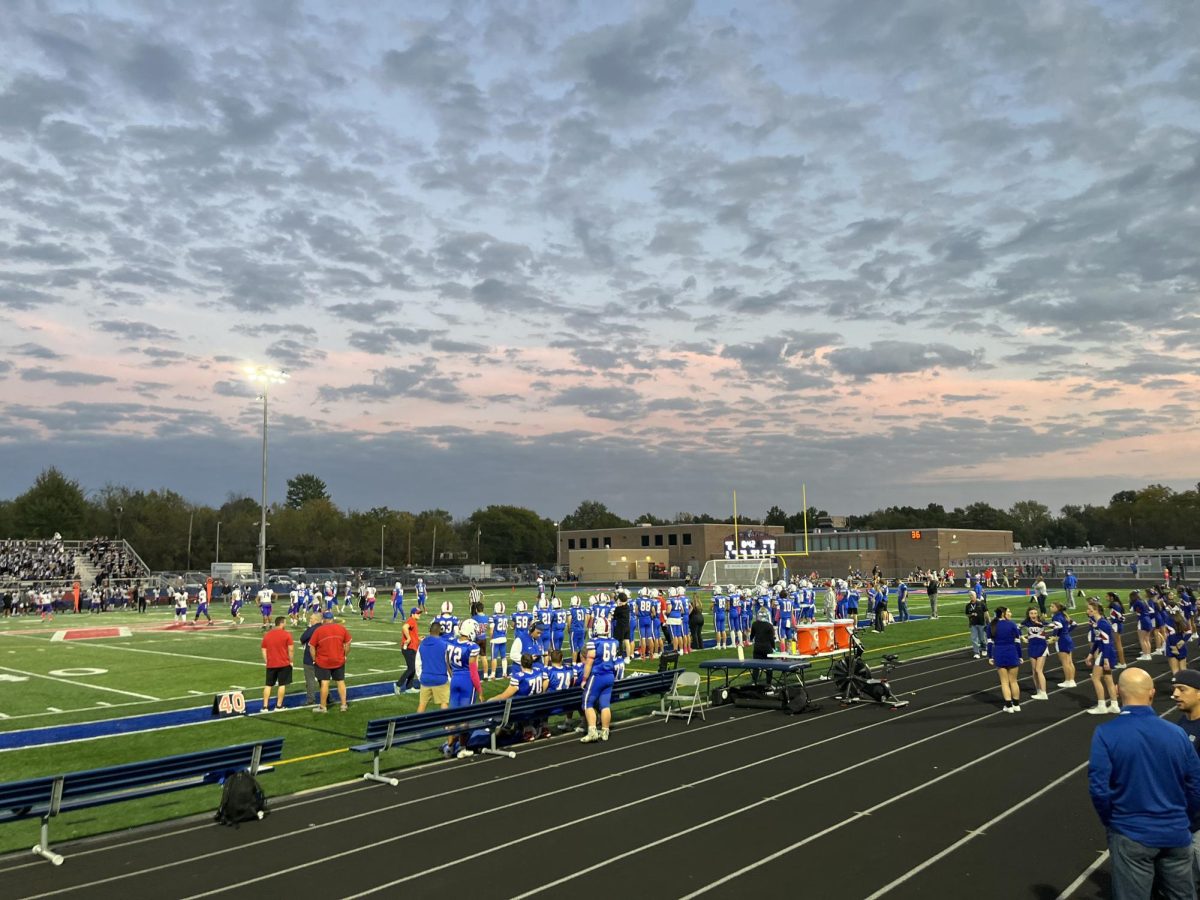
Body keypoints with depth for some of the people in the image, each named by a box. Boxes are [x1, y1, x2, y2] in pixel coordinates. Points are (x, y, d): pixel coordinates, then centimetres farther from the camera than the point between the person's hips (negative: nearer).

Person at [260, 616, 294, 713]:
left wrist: (267, 662, 15)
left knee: (268, 685, 11)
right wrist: (290, 661, 3)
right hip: (284, 664, -4)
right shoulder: (286, 634, -7)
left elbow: (264, 651, 9)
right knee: (282, 685, 5)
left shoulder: (266, 635, 7)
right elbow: (291, 649, -8)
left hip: (270, 664, 4)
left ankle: (265, 706, 7)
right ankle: (279, 706, 6)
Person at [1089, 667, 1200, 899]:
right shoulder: (1176, 733, -5)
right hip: (1176, 835, 3)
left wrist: (1111, 823, 2)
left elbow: (1098, 788, -17)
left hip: (1130, 835, -3)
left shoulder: (1106, 734, -15)